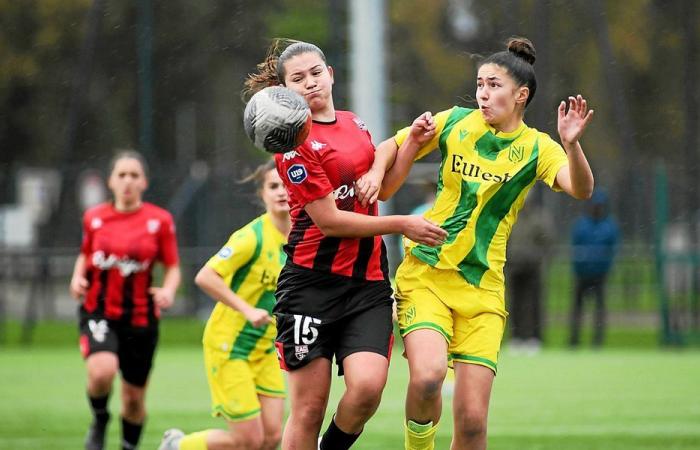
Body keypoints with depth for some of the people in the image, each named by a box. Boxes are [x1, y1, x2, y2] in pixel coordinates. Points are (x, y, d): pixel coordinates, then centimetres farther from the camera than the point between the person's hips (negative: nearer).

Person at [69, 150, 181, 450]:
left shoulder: (160, 220, -2)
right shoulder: (94, 218, 3)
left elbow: (173, 268, 3)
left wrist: (168, 290, -18)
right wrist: (78, 278, -2)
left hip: (140, 317, 0)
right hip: (99, 312, 0)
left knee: (134, 397, 8)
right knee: (102, 371, -29)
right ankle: (99, 420, 4)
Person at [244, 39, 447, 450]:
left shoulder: (356, 125, 12)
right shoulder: (294, 142, -9)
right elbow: (329, 220, -13)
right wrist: (402, 225, -7)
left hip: (369, 281, 5)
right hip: (313, 281, -5)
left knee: (367, 386, -16)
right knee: (309, 407, -5)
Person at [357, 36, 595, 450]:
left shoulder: (536, 148, 0)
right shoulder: (456, 122, 5)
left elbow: (581, 189, -19)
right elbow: (391, 147, 18)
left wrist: (571, 143, -36)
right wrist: (375, 172, -3)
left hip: (483, 289, 0)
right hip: (425, 274, 0)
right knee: (428, 374, -27)